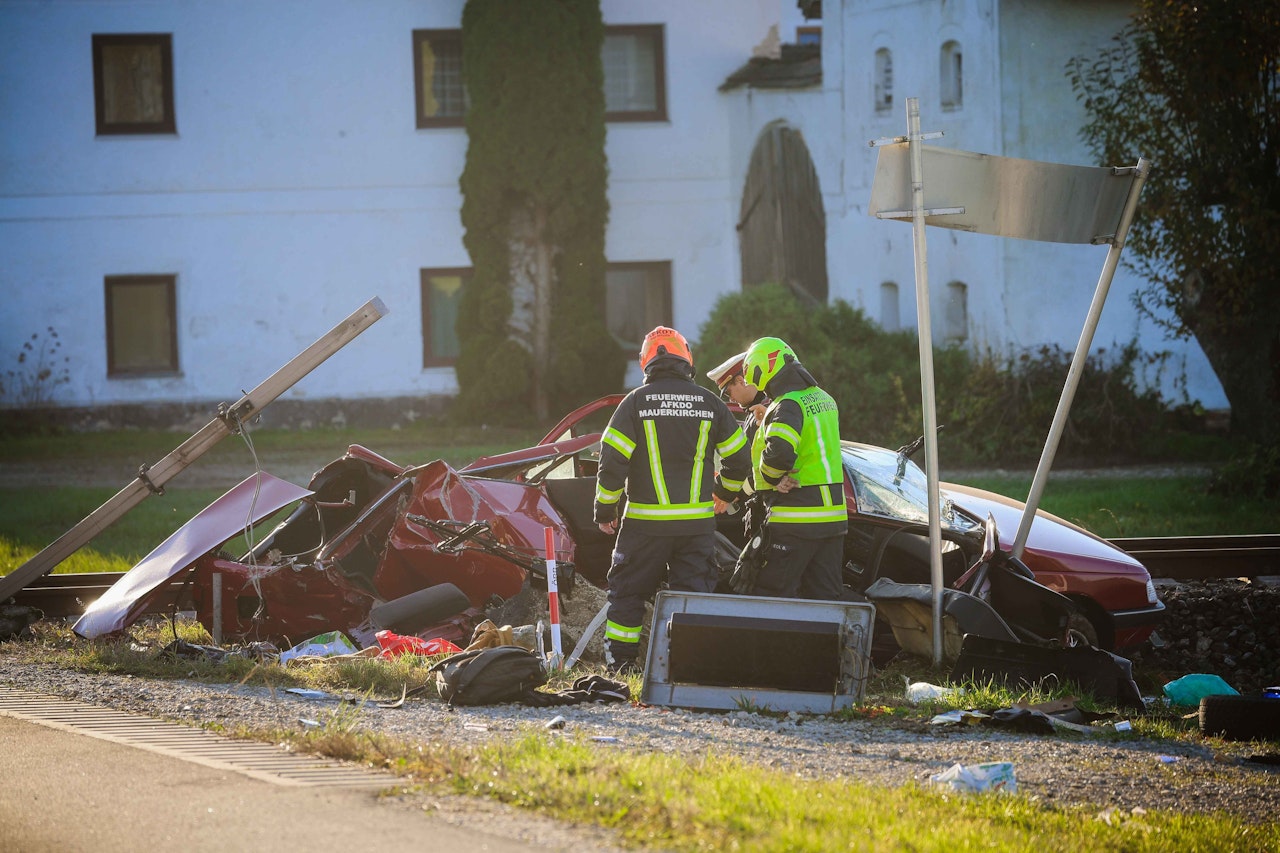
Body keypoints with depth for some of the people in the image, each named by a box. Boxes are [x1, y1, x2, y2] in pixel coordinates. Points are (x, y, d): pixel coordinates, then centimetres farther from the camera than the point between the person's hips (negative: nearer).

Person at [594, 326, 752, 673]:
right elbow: (739, 458, 9)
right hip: (698, 520, 2)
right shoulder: (710, 403, 3)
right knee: (694, 592, 8)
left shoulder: (636, 402, -5)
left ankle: (621, 663, 12)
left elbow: (612, 462, -7)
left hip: (646, 521, -2)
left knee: (627, 591, 10)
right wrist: (724, 492, 28)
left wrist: (605, 509, 5)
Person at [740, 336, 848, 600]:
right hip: (833, 516, 9)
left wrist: (769, 477, -9)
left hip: (796, 519, -9)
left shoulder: (788, 406, -15)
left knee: (772, 593, -5)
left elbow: (778, 454, -29)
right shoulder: (823, 399, 15)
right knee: (824, 595, 11)